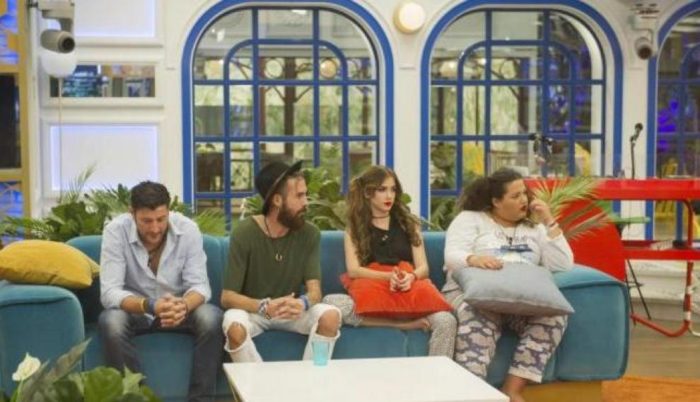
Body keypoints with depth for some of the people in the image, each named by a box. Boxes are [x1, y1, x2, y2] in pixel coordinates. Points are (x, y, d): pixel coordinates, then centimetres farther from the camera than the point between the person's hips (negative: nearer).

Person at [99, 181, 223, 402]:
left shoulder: (188, 229, -16)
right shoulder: (115, 231, -20)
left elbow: (199, 285, -18)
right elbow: (110, 292, -25)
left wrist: (183, 306, -42)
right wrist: (150, 306, -44)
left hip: (179, 307, 1)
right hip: (135, 310, -1)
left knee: (213, 318, -28)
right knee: (111, 322, -33)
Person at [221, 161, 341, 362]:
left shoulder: (309, 234, -9)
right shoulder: (244, 233, -17)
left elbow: (314, 289, -13)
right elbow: (227, 296, -18)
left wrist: (303, 302, -39)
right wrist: (265, 306, -37)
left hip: (290, 310, 3)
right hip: (253, 310, -2)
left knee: (331, 316, -26)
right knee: (234, 327, -36)